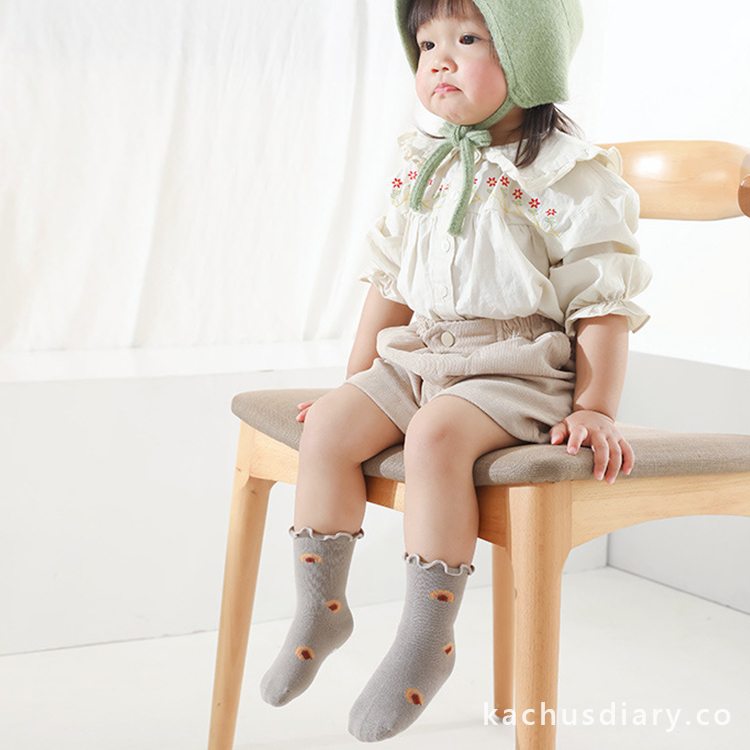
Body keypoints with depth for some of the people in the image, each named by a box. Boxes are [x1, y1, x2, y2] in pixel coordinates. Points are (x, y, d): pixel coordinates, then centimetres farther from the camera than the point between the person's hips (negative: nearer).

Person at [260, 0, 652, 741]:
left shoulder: (570, 177, -7)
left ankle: (427, 638, -22)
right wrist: (357, 377, 16)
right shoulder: (424, 168, 11)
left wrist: (595, 408, -14)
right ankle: (319, 609, 0)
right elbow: (391, 280, 18)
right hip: (420, 357, 7)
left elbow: (603, 300, -8)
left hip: (521, 368, -6)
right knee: (331, 423, -14)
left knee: (436, 433, -33)